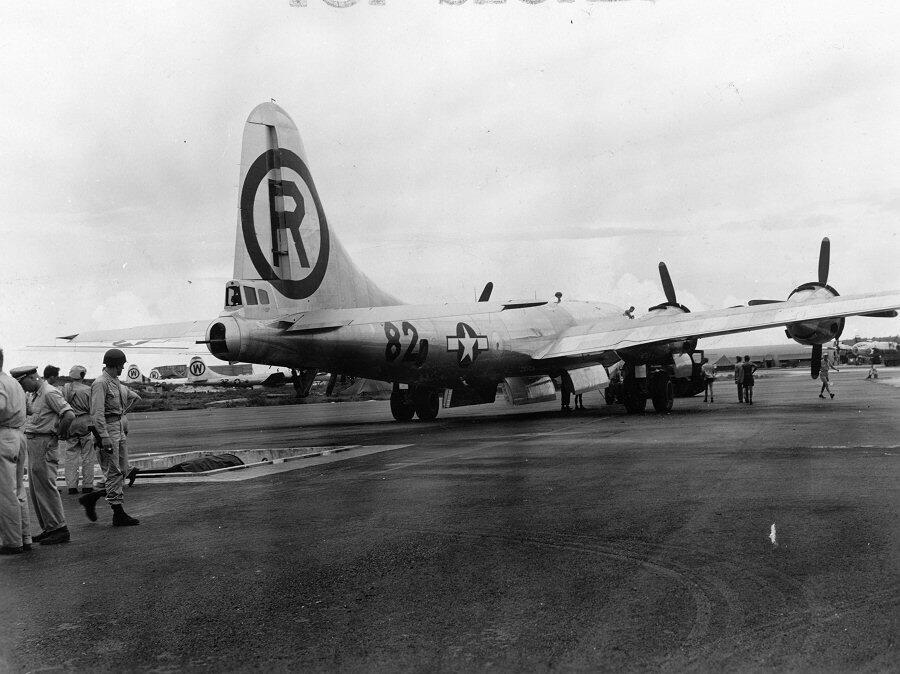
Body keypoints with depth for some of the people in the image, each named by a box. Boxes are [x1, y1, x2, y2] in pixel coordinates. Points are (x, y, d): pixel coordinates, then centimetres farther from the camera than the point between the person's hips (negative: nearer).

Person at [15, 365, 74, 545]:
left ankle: (59, 529, -3)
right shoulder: (36, 394, 16)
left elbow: (69, 415, -25)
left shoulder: (50, 393, -14)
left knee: (45, 486, -7)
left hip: (44, 444, -10)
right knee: (36, 488, 12)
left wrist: (59, 433, -12)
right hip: (33, 443, 10)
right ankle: (48, 528, 18)